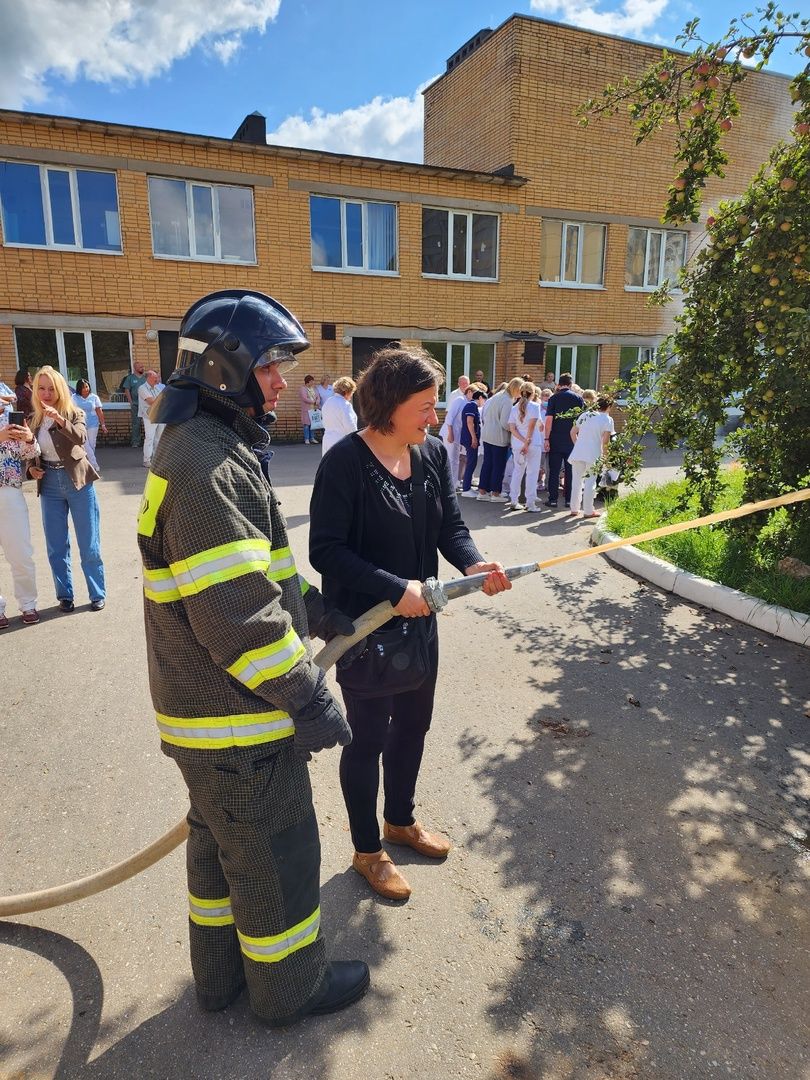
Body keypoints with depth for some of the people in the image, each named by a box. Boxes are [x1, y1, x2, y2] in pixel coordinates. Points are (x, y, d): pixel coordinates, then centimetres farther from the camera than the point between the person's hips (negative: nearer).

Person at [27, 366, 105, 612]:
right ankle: (64, 595, 22)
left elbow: (81, 437, -26)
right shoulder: (34, 420, 7)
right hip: (49, 484, 4)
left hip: (78, 483, -4)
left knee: (89, 544, 4)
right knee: (56, 547, 9)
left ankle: (97, 594, 15)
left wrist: (59, 419, -40)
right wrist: (31, 468, -4)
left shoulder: (74, 413, -5)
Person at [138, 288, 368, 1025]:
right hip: (238, 718, -10)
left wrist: (314, 611, 14)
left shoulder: (213, 448, 10)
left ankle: (222, 975, 47)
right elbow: (235, 615, -29)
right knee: (277, 854, 11)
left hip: (208, 709, 10)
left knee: (222, 842, 25)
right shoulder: (208, 468, -25)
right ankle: (291, 986, 36)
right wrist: (309, 700, -19)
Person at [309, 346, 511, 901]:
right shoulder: (346, 461, -20)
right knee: (369, 737, 11)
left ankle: (401, 820, 48)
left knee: (414, 723, 22)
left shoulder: (434, 453, -1)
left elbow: (452, 527, -1)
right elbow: (326, 550, -21)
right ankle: (367, 849, 36)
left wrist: (473, 564, -21)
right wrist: (394, 588, -27)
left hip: (420, 620, 7)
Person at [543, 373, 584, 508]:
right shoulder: (578, 398, 3)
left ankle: (553, 499, 4)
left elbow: (549, 419, -8)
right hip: (573, 440, 2)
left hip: (556, 440, -1)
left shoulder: (553, 398, -2)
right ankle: (569, 500, 10)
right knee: (570, 471, 8)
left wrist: (546, 439, -5)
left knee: (554, 471, 4)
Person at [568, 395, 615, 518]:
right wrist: (604, 455, -1)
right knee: (590, 482, 4)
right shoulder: (607, 419, -2)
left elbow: (573, 432, 14)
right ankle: (588, 511, 7)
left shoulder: (585, 415, 13)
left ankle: (574, 509, 16)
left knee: (576, 481, 11)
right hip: (593, 455, -4)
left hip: (578, 453, 4)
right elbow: (605, 440, -11)